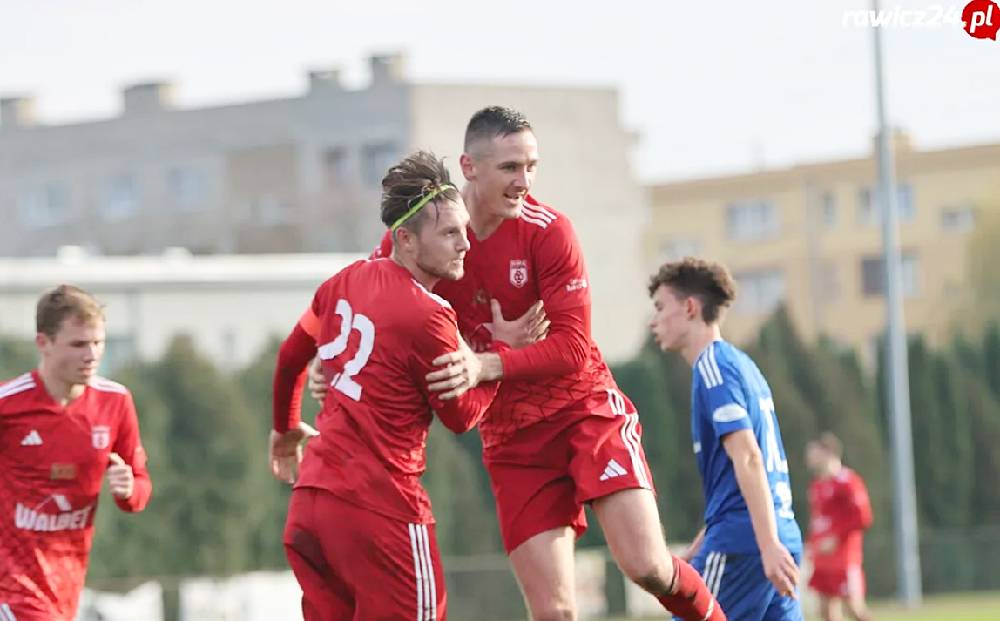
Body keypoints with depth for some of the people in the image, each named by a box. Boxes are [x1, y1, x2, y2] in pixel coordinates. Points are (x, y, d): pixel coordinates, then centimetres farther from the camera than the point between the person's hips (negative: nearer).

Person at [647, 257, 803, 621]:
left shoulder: (714, 366, -7)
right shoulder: (741, 364, 21)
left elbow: (748, 459, -18)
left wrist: (768, 545, -25)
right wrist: (698, 549, 29)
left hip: (741, 540, -9)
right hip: (781, 536, 9)